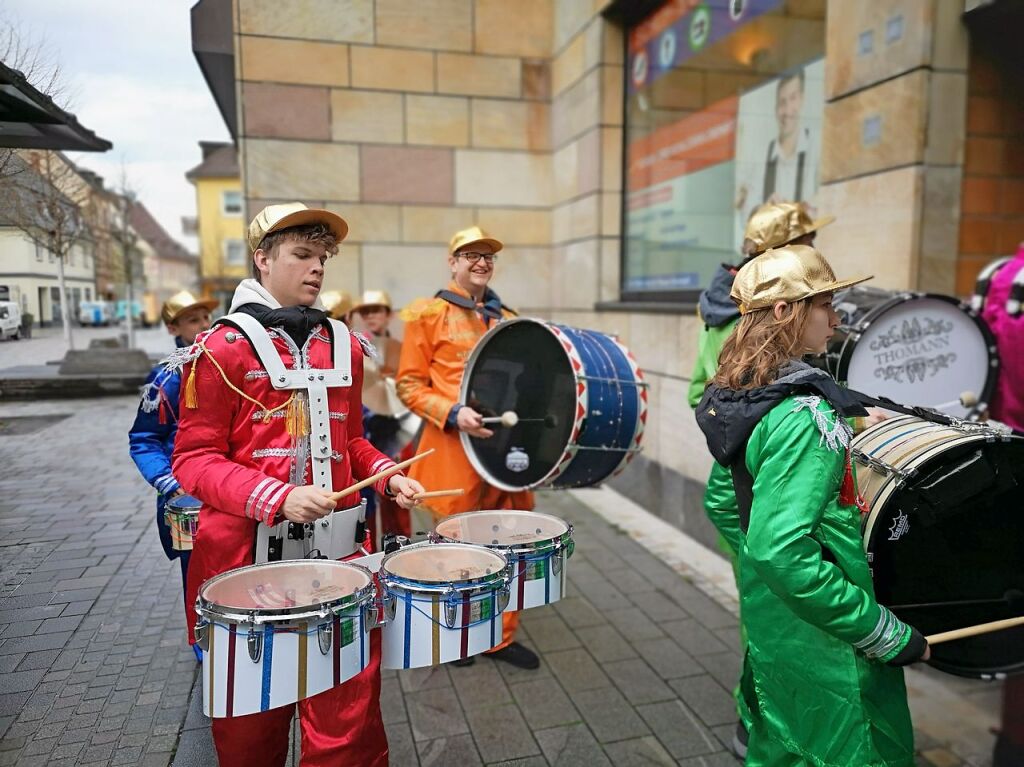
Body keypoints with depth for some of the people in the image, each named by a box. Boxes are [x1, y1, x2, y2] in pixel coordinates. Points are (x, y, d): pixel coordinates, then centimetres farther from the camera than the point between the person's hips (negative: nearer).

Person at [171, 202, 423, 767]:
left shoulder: (343, 345, 10)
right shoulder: (222, 349, -5)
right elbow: (194, 459, -8)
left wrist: (389, 477, 1)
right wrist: (280, 498, -21)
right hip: (249, 550, -3)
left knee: (351, 712, 7)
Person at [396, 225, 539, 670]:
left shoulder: (507, 320, 14)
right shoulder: (428, 315, -1)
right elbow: (409, 386, -4)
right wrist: (453, 414, -19)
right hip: (452, 450, -4)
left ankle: (502, 635, 26)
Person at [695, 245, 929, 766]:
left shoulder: (740, 398, 2)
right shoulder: (804, 416, -26)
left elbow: (722, 504, 12)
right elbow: (781, 552, -33)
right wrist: (888, 635, -24)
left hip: (768, 621, 9)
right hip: (823, 644, -9)